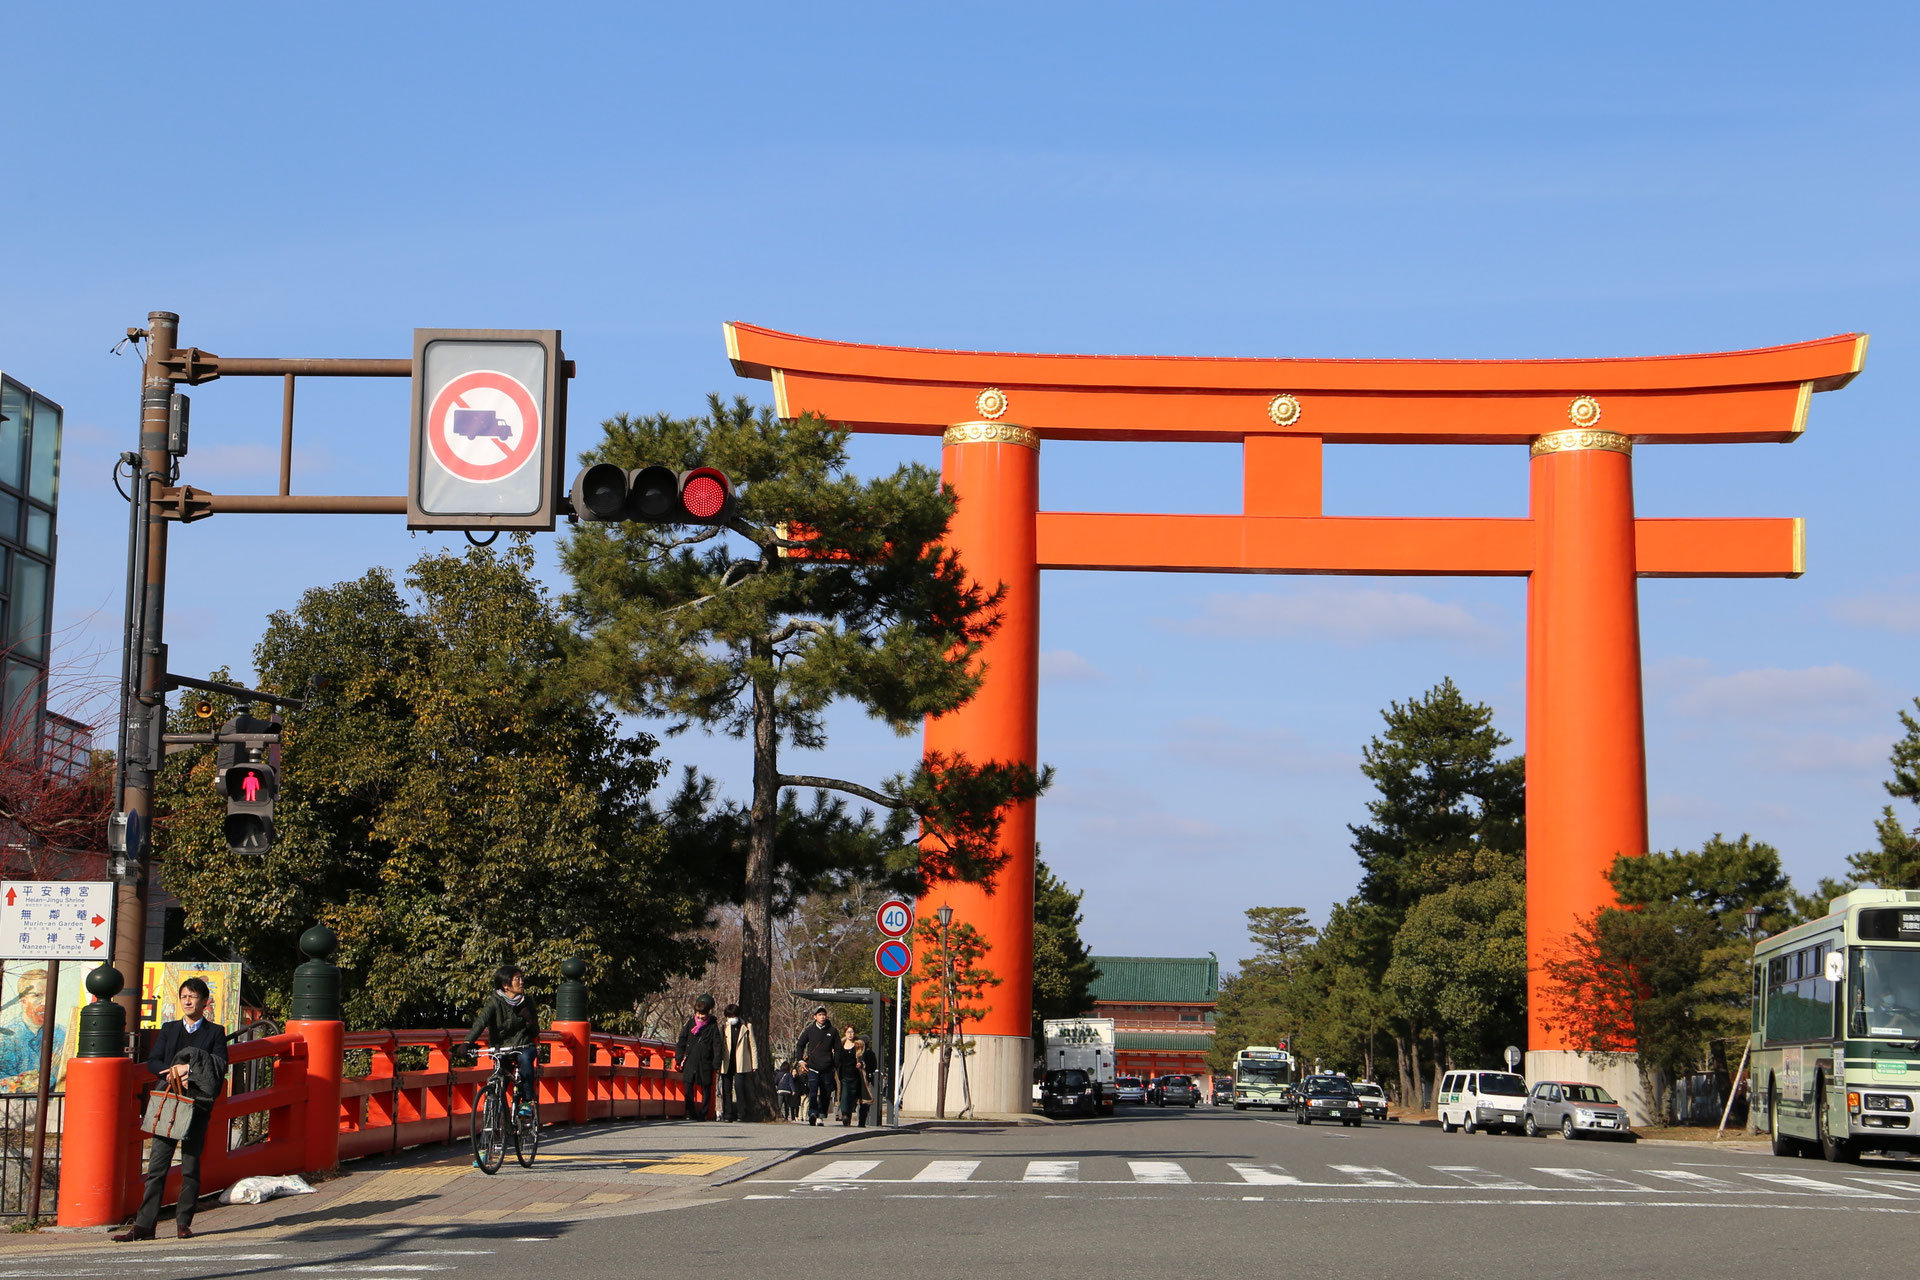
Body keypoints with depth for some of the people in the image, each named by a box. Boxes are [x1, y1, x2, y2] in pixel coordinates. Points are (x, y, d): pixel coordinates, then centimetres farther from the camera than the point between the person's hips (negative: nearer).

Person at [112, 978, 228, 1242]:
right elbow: (152, 1062, 7)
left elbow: (220, 1067, -4)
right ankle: (144, 1225, -2)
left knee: (191, 1166, 0)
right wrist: (174, 1070, -11)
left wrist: (188, 1069, -14)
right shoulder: (169, 1029, 16)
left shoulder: (215, 1032, 7)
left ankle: (183, 1222, 8)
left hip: (198, 1104, -2)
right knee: (157, 1166, -1)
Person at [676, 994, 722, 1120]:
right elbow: (681, 1041, 11)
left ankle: (703, 1113, 10)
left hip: (705, 1063, -2)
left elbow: (717, 1045, 0)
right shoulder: (690, 1023, 7)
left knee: (706, 1088, 2)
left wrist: (716, 1064, -7)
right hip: (690, 1061, 2)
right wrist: (679, 1058, 5)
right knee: (689, 1087, -1)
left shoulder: (713, 1026, 1)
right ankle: (690, 1113, 6)